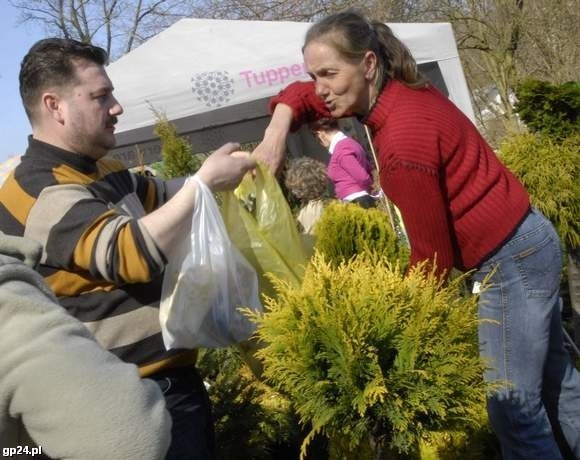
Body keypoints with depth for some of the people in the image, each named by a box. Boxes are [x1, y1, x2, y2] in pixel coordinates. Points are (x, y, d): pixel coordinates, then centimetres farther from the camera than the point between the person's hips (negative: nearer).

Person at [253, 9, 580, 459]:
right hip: (521, 244, 9)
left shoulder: (403, 138, -27)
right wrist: (276, 134, -6)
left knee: (513, 408, 4)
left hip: (511, 261, -9)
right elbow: (300, 95, 14)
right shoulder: (395, 93, -1)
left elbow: (433, 257, -22)